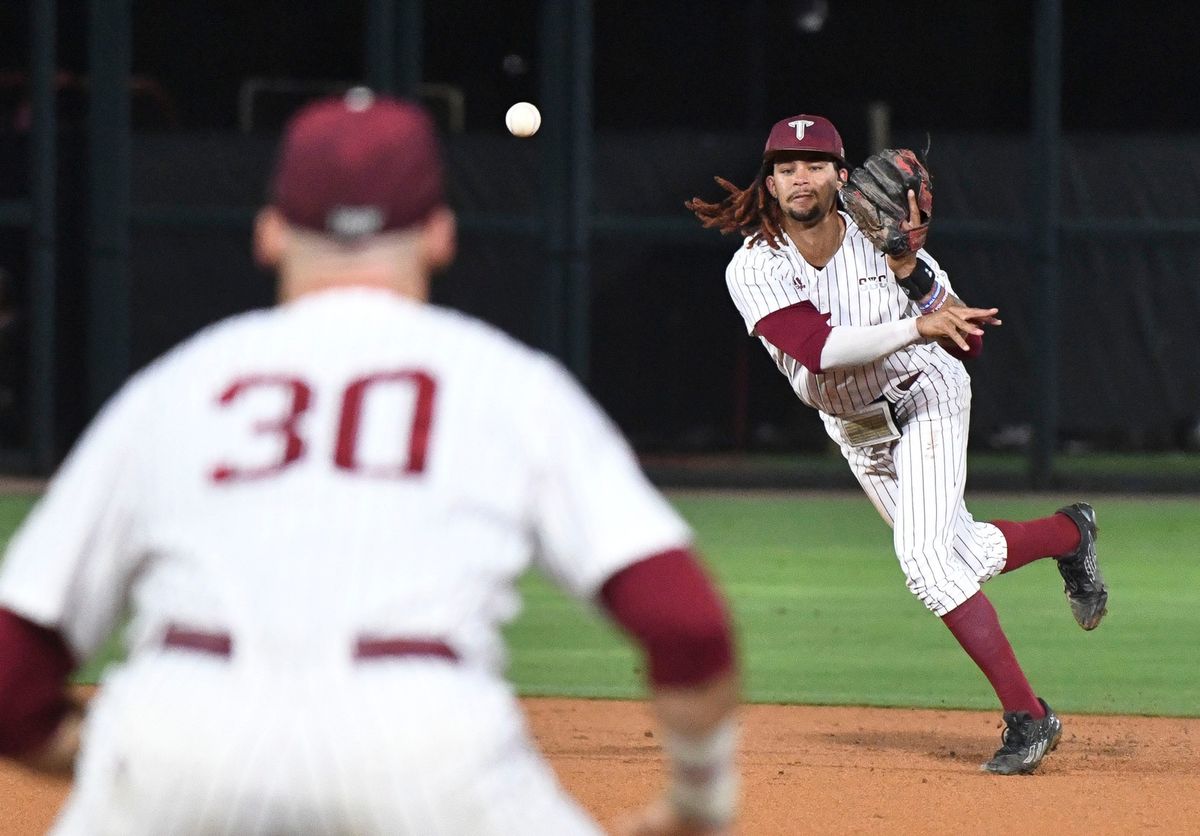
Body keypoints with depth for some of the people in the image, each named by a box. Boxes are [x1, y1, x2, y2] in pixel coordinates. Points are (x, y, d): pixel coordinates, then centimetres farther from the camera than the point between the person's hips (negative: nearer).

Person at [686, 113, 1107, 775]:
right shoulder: (755, 269, -22)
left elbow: (967, 346, -23)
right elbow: (820, 348, -38)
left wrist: (912, 272, -38)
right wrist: (918, 327, -49)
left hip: (925, 398, -4)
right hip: (853, 426, 4)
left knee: (926, 557, -21)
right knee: (967, 555, 13)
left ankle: (1026, 716, -14)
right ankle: (1069, 533, 46)